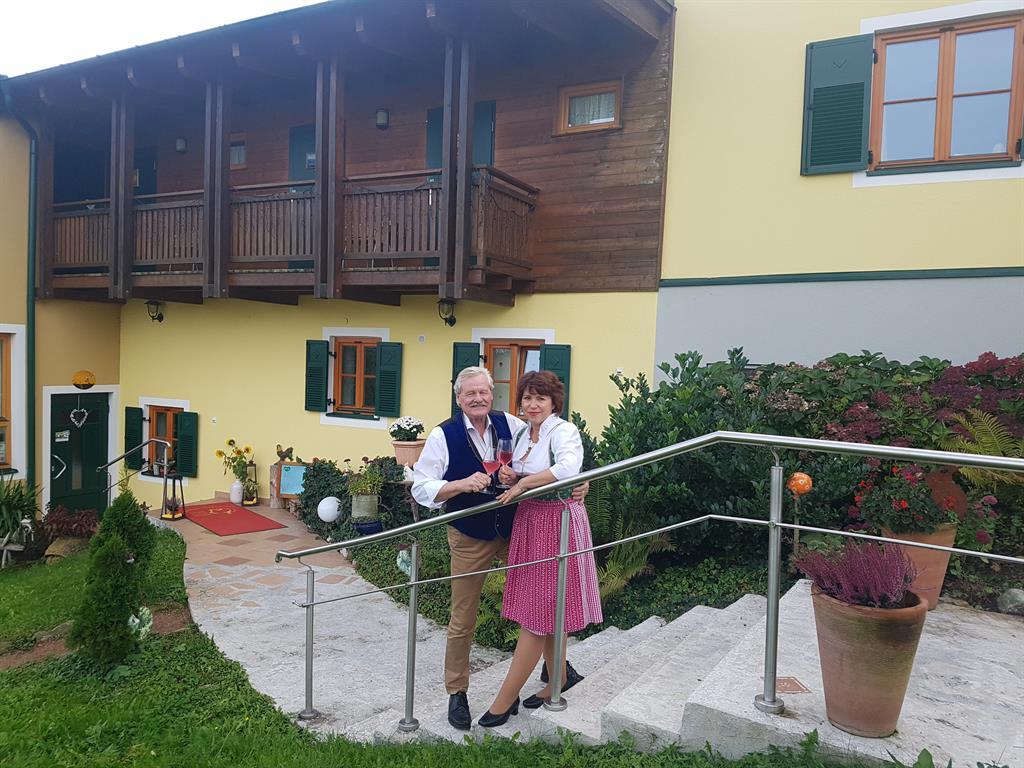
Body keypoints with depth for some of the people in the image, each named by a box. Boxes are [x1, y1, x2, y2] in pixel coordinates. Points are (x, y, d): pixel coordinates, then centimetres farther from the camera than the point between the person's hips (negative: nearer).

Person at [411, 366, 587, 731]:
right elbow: (421, 488, -16)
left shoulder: (509, 425, -5)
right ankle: (456, 693, 26)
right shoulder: (443, 436, -12)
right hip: (469, 539, -3)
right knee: (463, 621, 7)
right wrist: (461, 484, -32)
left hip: (515, 531, 3)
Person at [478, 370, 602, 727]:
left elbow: (568, 468, -33)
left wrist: (522, 483, -24)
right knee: (546, 609, 14)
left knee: (538, 611, 0)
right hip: (529, 520, 8)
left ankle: (506, 699, 6)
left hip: (558, 522, -8)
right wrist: (509, 477, -1)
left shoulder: (564, 431, -13)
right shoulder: (521, 434, 11)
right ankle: (558, 679, 30)